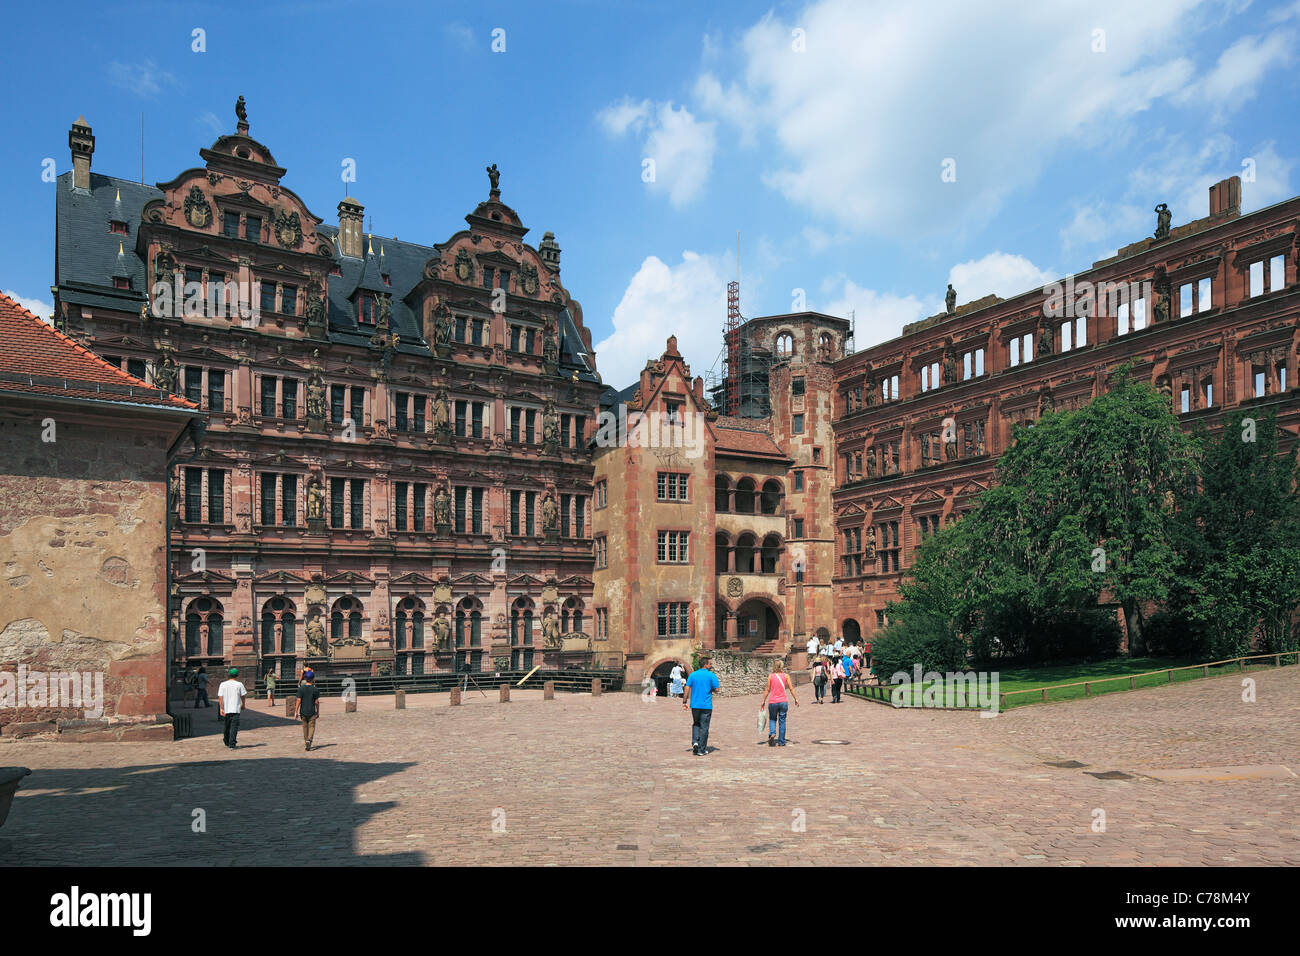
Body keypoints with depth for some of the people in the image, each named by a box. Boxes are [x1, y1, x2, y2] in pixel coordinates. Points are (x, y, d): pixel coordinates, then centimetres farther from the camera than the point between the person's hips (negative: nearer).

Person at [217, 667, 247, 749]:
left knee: (227, 727, 19)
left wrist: (221, 708, -5)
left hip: (226, 709, 3)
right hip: (236, 709, -3)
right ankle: (232, 745, -13)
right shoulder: (239, 685, -3)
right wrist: (243, 705, 22)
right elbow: (243, 696, 5)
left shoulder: (223, 684, 1)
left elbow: (220, 697, -4)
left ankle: (227, 742, 32)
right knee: (234, 727, -4)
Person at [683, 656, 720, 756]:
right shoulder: (711, 675, -7)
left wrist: (684, 702, 3)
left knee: (695, 724, 21)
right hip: (706, 705, -3)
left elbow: (687, 688, 0)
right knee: (704, 727, 5)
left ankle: (695, 742, 1)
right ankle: (701, 750, 8)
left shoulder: (693, 675, 3)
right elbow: (716, 688, -7)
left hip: (695, 705, 3)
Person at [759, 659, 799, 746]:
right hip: (783, 702, 0)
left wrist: (763, 701, 9)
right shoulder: (786, 676, 0)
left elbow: (767, 690, 2)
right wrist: (796, 699, 10)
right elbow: (791, 689, -1)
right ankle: (781, 742, 12)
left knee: (772, 719, 17)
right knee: (782, 721, 10)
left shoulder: (770, 676, 0)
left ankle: (772, 733, -10)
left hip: (772, 702, 0)